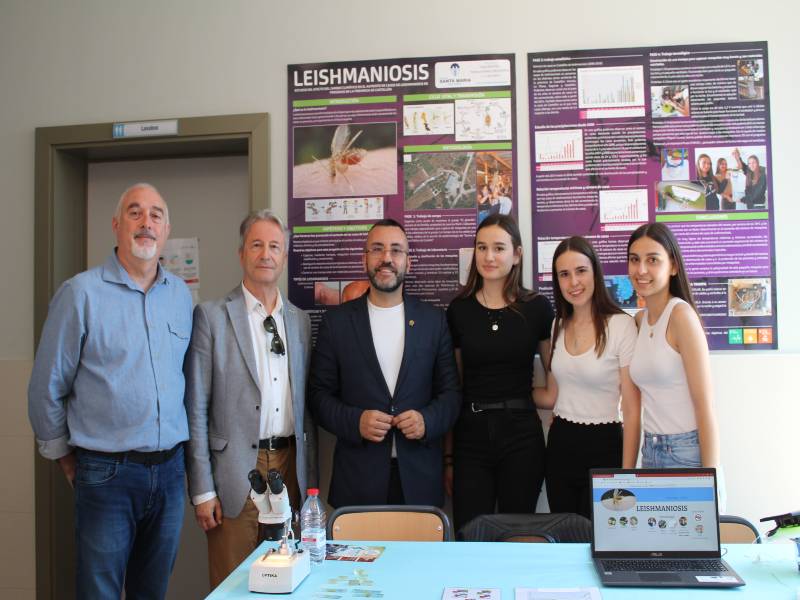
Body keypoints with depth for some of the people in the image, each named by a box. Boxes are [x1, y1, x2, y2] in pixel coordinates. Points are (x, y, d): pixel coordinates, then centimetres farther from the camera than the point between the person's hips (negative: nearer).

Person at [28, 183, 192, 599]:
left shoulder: (181, 295, 6)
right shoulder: (81, 293, -8)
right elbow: (47, 388, -3)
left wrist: (177, 452, 13)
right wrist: (64, 456, 4)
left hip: (170, 470, 4)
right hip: (108, 472, -4)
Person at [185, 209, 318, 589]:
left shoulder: (299, 319, 10)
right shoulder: (211, 316, -5)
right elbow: (196, 408, -7)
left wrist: (310, 477, 11)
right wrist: (202, 490, -9)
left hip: (290, 467, 5)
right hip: (237, 471, -4)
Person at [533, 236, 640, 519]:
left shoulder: (622, 325, -12)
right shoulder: (558, 326, 6)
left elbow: (632, 409, -11)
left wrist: (627, 473, -12)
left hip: (603, 446, -5)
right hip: (560, 445, 5)